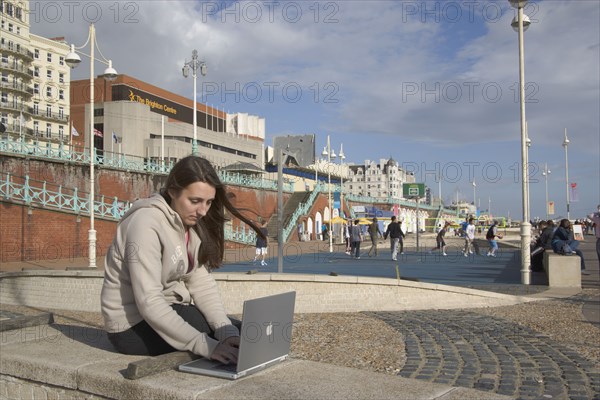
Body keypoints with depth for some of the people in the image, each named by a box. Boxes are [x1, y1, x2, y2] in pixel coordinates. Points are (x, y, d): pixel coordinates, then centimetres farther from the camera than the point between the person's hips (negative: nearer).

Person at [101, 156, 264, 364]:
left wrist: (227, 331, -20)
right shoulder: (146, 224, -23)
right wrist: (207, 346, -34)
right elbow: (150, 304, -28)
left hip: (168, 310, 8)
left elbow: (202, 283, -5)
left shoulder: (191, 223, 2)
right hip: (134, 326, -8)